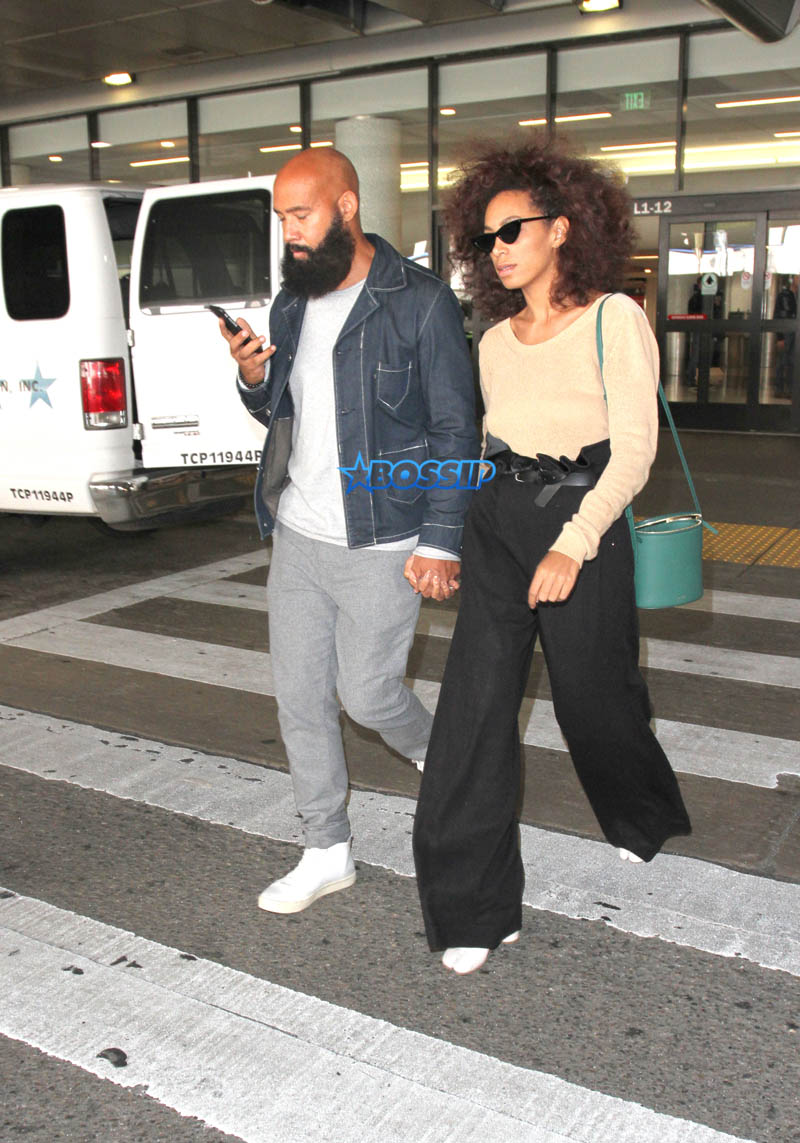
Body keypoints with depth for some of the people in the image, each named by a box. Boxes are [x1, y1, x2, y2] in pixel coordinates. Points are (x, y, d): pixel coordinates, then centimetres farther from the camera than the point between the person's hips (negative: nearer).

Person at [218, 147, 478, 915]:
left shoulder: (420, 302, -10)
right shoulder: (290, 304, 10)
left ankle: (432, 752, 36)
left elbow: (456, 429, -10)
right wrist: (253, 380, -4)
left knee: (367, 693, 1)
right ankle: (327, 854, 26)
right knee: (299, 700, 9)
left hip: (381, 544, -6)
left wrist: (440, 542, -14)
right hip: (296, 535, 7)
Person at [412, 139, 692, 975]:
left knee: (593, 694, 12)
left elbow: (633, 450, -13)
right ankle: (475, 905, 7)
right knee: (476, 702, -4)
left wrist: (572, 545, -23)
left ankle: (646, 820, 46)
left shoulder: (613, 320, -6)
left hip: (581, 523, -5)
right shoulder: (496, 342, 11)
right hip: (496, 521, 5)